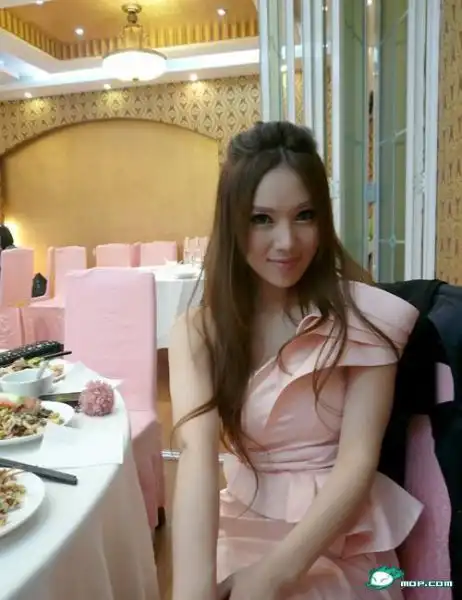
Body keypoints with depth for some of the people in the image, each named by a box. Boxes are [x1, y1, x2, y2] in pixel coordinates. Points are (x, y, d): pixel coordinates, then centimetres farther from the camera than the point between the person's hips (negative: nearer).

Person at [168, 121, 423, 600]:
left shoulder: (364, 316, -12)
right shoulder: (198, 331, -7)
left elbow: (358, 462, -15)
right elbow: (197, 454, -19)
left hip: (343, 546, -1)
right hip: (241, 531, 2)